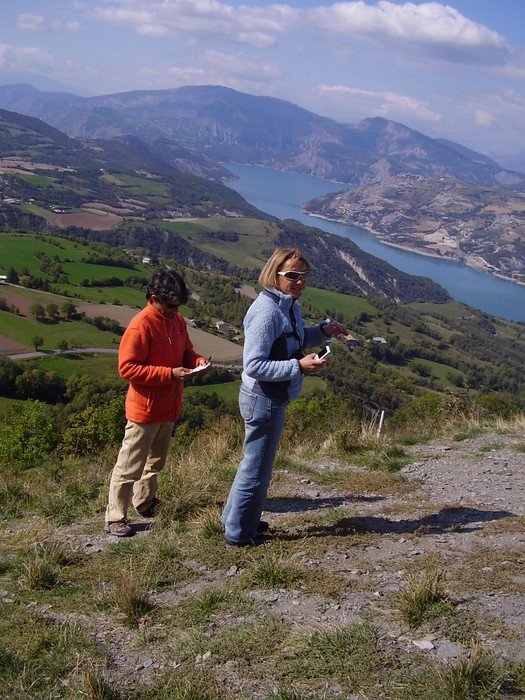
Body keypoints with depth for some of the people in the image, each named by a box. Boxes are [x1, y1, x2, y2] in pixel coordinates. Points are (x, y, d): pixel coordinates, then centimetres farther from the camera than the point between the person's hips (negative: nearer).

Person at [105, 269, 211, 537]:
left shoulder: (176, 320, 4)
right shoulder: (141, 326, -21)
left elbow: (186, 351, 16)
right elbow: (127, 368, -23)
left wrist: (198, 361, -8)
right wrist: (169, 374, -26)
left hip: (169, 407, 8)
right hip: (145, 408, -8)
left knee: (156, 461, 23)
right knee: (130, 466, 0)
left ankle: (145, 503, 40)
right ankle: (115, 518, 10)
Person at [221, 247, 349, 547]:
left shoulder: (288, 305, 6)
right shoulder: (267, 312, -25)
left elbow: (295, 341, 23)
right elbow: (254, 365, -27)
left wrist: (324, 330, 6)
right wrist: (298, 366, -28)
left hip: (272, 398, 10)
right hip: (264, 400, -10)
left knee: (255, 462, 24)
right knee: (257, 468, 4)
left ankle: (235, 517, 41)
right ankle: (239, 534, 20)